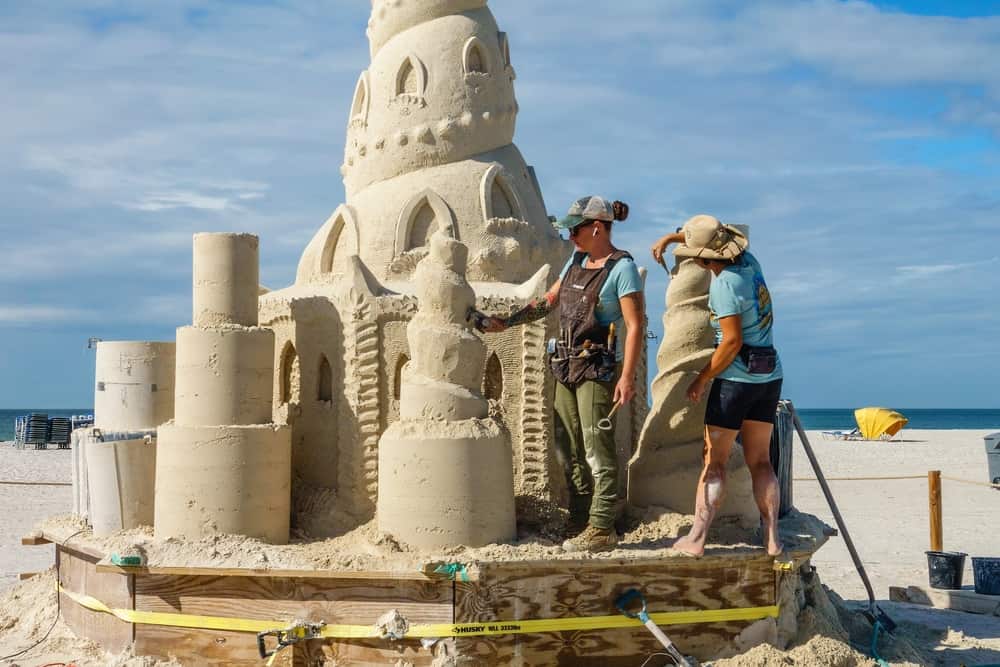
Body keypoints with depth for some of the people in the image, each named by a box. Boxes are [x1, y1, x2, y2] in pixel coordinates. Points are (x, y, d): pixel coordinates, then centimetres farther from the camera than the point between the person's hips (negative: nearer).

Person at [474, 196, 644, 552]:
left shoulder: (622, 268, -10)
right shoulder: (577, 260, 14)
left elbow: (635, 326, -14)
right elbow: (548, 300, 24)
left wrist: (627, 377, -20)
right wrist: (507, 322, 17)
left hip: (599, 368, -8)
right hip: (567, 365, 8)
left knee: (597, 449, -8)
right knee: (570, 449, 9)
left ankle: (602, 529, -4)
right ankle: (580, 521, 16)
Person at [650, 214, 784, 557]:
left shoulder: (725, 283, -17)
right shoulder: (747, 260, 5)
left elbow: (732, 341, -20)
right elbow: (712, 233, 26)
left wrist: (702, 380, -11)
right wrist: (669, 238, 21)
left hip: (736, 377, -8)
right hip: (770, 375, 8)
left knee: (714, 461, -2)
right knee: (760, 461, 10)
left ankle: (696, 539, -3)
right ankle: (771, 538, 4)